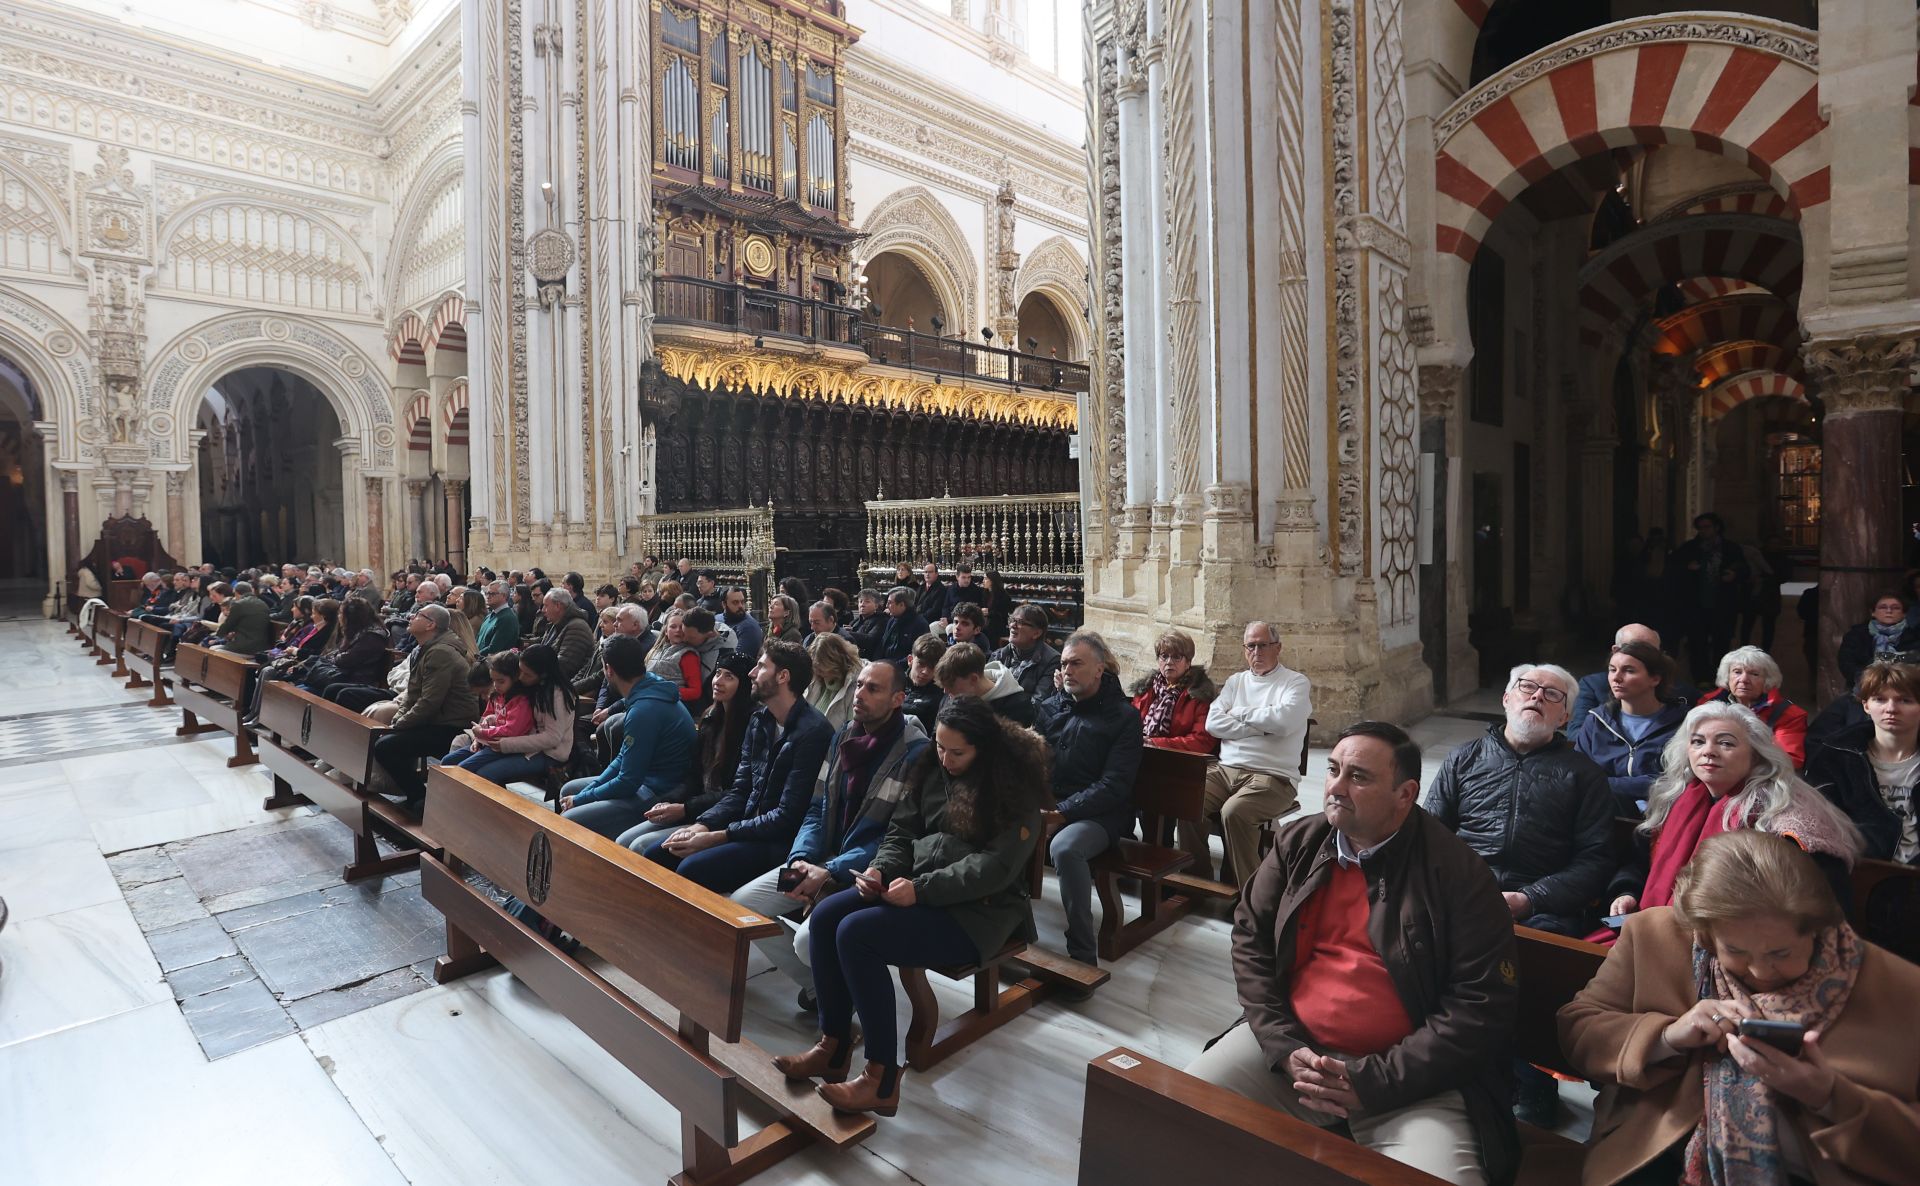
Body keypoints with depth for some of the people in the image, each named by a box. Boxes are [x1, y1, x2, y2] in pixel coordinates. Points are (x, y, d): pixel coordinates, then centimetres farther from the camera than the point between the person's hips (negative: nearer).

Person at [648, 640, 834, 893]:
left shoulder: (812, 731, -18)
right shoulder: (759, 720, 9)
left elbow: (787, 816, -19)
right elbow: (740, 790, 11)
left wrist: (717, 837, -17)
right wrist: (703, 824, -7)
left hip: (782, 841, -8)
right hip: (746, 825, 8)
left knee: (692, 869, -24)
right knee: (658, 854, -1)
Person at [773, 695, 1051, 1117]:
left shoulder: (1014, 786, -12)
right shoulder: (932, 769, 9)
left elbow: (996, 866, -20)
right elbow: (902, 831, 12)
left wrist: (922, 889, -25)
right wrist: (881, 868, -9)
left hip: (977, 910, -8)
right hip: (919, 887, 8)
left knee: (856, 933, -25)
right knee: (824, 917, -12)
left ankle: (882, 1081, -15)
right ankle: (832, 1047, 1)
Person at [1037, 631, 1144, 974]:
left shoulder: (1124, 716, -2)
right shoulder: (1049, 708, 13)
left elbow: (1114, 784, -11)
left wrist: (1062, 814, -20)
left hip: (1099, 814, -5)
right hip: (1046, 806, 5)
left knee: (1065, 847, -37)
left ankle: (1083, 956, -24)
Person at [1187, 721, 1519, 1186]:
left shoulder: (1457, 873, -9)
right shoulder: (1296, 845, 3)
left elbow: (1483, 1002, -12)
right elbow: (1250, 939, 5)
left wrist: (1375, 1081, -16)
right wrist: (1284, 1048, -8)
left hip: (1407, 1076, -2)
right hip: (1294, 1046, 3)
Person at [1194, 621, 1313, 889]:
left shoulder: (1295, 683, 6)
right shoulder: (1235, 681, 20)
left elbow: (1283, 721, -16)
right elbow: (1213, 723, 5)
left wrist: (1240, 713, -1)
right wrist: (1260, 726, -5)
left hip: (1272, 776, -4)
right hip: (1224, 768, 5)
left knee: (1233, 812, -32)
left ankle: (1246, 888, -14)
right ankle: (1199, 877, -6)